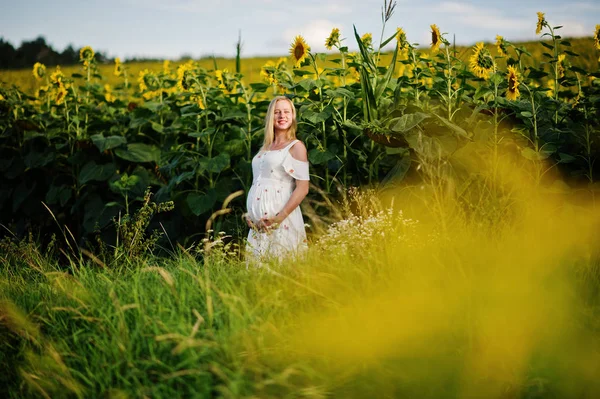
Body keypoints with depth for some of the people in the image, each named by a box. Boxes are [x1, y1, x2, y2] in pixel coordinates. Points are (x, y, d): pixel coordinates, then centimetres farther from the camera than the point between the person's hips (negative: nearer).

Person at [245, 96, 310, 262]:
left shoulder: (296, 146, -1)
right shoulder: (265, 148, 18)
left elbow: (303, 188, -9)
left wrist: (280, 217, -18)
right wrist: (249, 213, 5)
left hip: (281, 219, -6)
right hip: (258, 221, 6)